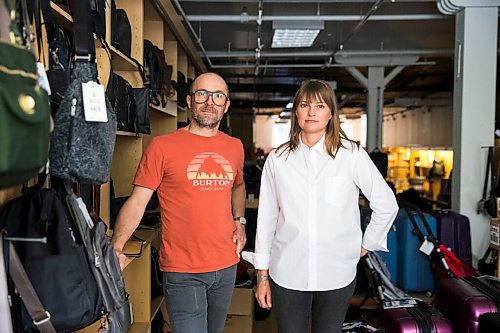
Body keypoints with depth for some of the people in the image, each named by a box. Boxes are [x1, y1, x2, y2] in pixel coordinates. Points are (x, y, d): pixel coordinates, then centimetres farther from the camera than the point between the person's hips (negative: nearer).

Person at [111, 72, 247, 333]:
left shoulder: (234, 147, 6)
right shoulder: (162, 146, -9)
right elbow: (136, 202, -10)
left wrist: (239, 221, 8)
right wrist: (116, 246, -21)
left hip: (227, 265, 6)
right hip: (183, 272, -5)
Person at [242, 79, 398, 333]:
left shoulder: (352, 155, -3)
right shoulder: (278, 159, 0)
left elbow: (386, 204, 6)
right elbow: (266, 218, 3)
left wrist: (366, 245, 7)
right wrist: (262, 275, 4)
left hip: (337, 274, 0)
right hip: (287, 274, 1)